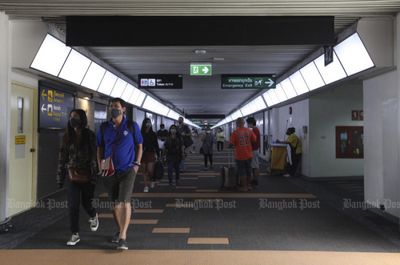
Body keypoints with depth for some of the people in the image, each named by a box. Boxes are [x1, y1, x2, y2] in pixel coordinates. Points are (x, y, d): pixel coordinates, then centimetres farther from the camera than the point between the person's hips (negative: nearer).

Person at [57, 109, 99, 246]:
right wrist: (60, 176, 5)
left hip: (87, 176, -2)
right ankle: (75, 234, 13)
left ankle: (93, 216, 44)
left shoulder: (90, 136, -6)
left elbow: (94, 156, -8)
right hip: (73, 177, 3)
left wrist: (94, 176, -13)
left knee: (86, 202, 10)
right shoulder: (67, 136, 3)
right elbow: (62, 157, 6)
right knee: (73, 206, 0)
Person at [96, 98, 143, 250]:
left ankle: (123, 237, -10)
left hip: (128, 169, -3)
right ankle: (119, 230, 31)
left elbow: (139, 146, 6)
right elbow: (100, 148, 12)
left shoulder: (132, 126, -1)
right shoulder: (104, 127, 5)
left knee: (125, 201, -12)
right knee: (115, 203, 12)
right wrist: (100, 165, 1)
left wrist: (137, 164, -3)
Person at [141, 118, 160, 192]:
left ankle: (153, 180, 24)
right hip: (143, 154, 1)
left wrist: (158, 155, 1)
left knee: (150, 170, -7)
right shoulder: (141, 134, 0)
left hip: (151, 154, 0)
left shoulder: (153, 134, 2)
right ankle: (146, 186, 12)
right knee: (145, 171, 5)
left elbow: (156, 145, 4)